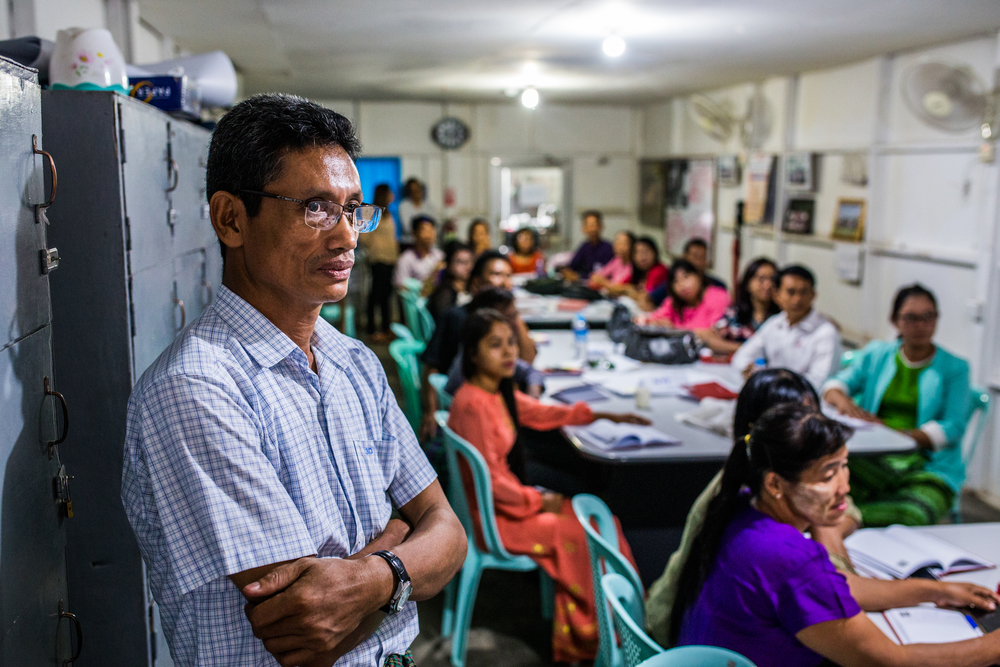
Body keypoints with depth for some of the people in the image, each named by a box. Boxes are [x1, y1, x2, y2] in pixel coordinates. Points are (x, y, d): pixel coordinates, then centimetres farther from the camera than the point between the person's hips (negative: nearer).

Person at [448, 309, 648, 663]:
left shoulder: (500, 393, 4)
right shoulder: (472, 405, -25)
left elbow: (544, 414, 18)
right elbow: (490, 481, -24)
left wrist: (606, 416, 17)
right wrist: (539, 501, -12)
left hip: (509, 498, 9)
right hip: (492, 517, -9)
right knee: (584, 535, -7)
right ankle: (584, 638, 13)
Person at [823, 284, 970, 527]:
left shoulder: (955, 368, 9)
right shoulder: (875, 354, 18)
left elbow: (952, 428, -2)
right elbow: (836, 384, 11)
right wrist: (841, 399, -16)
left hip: (929, 466, -2)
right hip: (871, 459, 2)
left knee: (911, 516, -39)